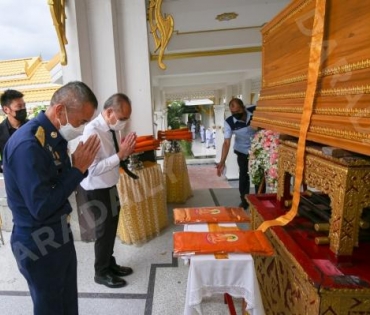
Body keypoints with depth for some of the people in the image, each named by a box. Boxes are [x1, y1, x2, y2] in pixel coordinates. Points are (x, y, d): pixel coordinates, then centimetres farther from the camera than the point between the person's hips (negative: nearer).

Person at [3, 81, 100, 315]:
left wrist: (81, 167, -11)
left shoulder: (56, 136, 1)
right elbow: (41, 207, -28)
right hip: (39, 245, -8)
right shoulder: (27, 144, -27)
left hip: (61, 235, 8)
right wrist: (78, 169, -23)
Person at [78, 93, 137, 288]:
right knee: (104, 230, 8)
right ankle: (101, 273, 31)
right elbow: (93, 168, -29)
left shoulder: (113, 128, 0)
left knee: (111, 227, 20)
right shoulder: (93, 131, -25)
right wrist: (120, 154, -28)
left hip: (109, 186, 8)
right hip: (96, 190, -8)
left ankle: (110, 264, 42)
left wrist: (126, 152, -10)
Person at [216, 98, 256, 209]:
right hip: (242, 151, 0)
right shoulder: (229, 122, -25)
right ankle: (244, 201, 23)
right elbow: (226, 142, -27)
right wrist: (222, 161, -37)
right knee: (243, 175, 3)